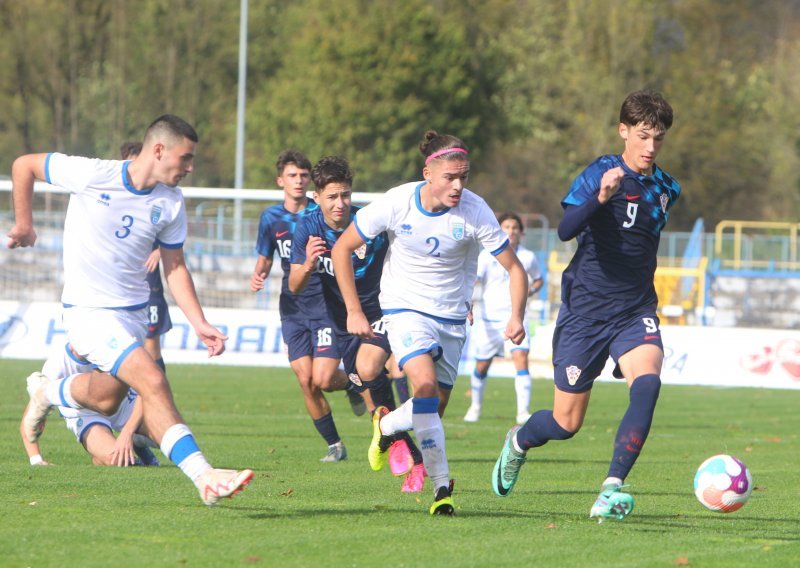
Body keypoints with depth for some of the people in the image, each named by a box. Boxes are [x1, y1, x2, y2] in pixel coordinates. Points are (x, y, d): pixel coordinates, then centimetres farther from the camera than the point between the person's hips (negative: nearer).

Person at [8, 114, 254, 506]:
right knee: (152, 381, -22)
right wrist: (23, 223, 2)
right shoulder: (92, 175, -16)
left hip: (135, 311, 7)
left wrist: (200, 324, -2)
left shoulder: (171, 204, -1)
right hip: (89, 310, -7)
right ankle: (204, 477, -26)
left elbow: (175, 267, 8)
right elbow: (23, 165, -3)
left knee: (107, 399, 18)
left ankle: (47, 395, 48)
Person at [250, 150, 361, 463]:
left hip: (327, 304, -3)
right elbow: (265, 257, 19)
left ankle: (353, 383, 22)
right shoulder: (271, 217, 6)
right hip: (292, 308, 3)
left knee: (322, 379, -14)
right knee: (306, 381, -5)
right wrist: (258, 275, -3)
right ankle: (334, 445, 10)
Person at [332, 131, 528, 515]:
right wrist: (354, 311, -9)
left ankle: (385, 425, 39)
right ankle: (441, 485, -17)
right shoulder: (397, 203, -17)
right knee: (425, 384, -26)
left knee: (434, 409, 5)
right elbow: (342, 249, -6)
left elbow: (514, 268, -10)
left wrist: (516, 318, -26)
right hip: (405, 307, -2)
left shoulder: (475, 212, -17)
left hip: (452, 317, 2)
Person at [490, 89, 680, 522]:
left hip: (635, 312, 4)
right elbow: (565, 230, -27)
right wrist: (601, 197, -42)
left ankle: (611, 490, -28)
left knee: (647, 383, -28)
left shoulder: (665, 189, 8)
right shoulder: (600, 173, -10)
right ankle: (519, 442, 39)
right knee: (566, 424, 2)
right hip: (586, 311, -4)